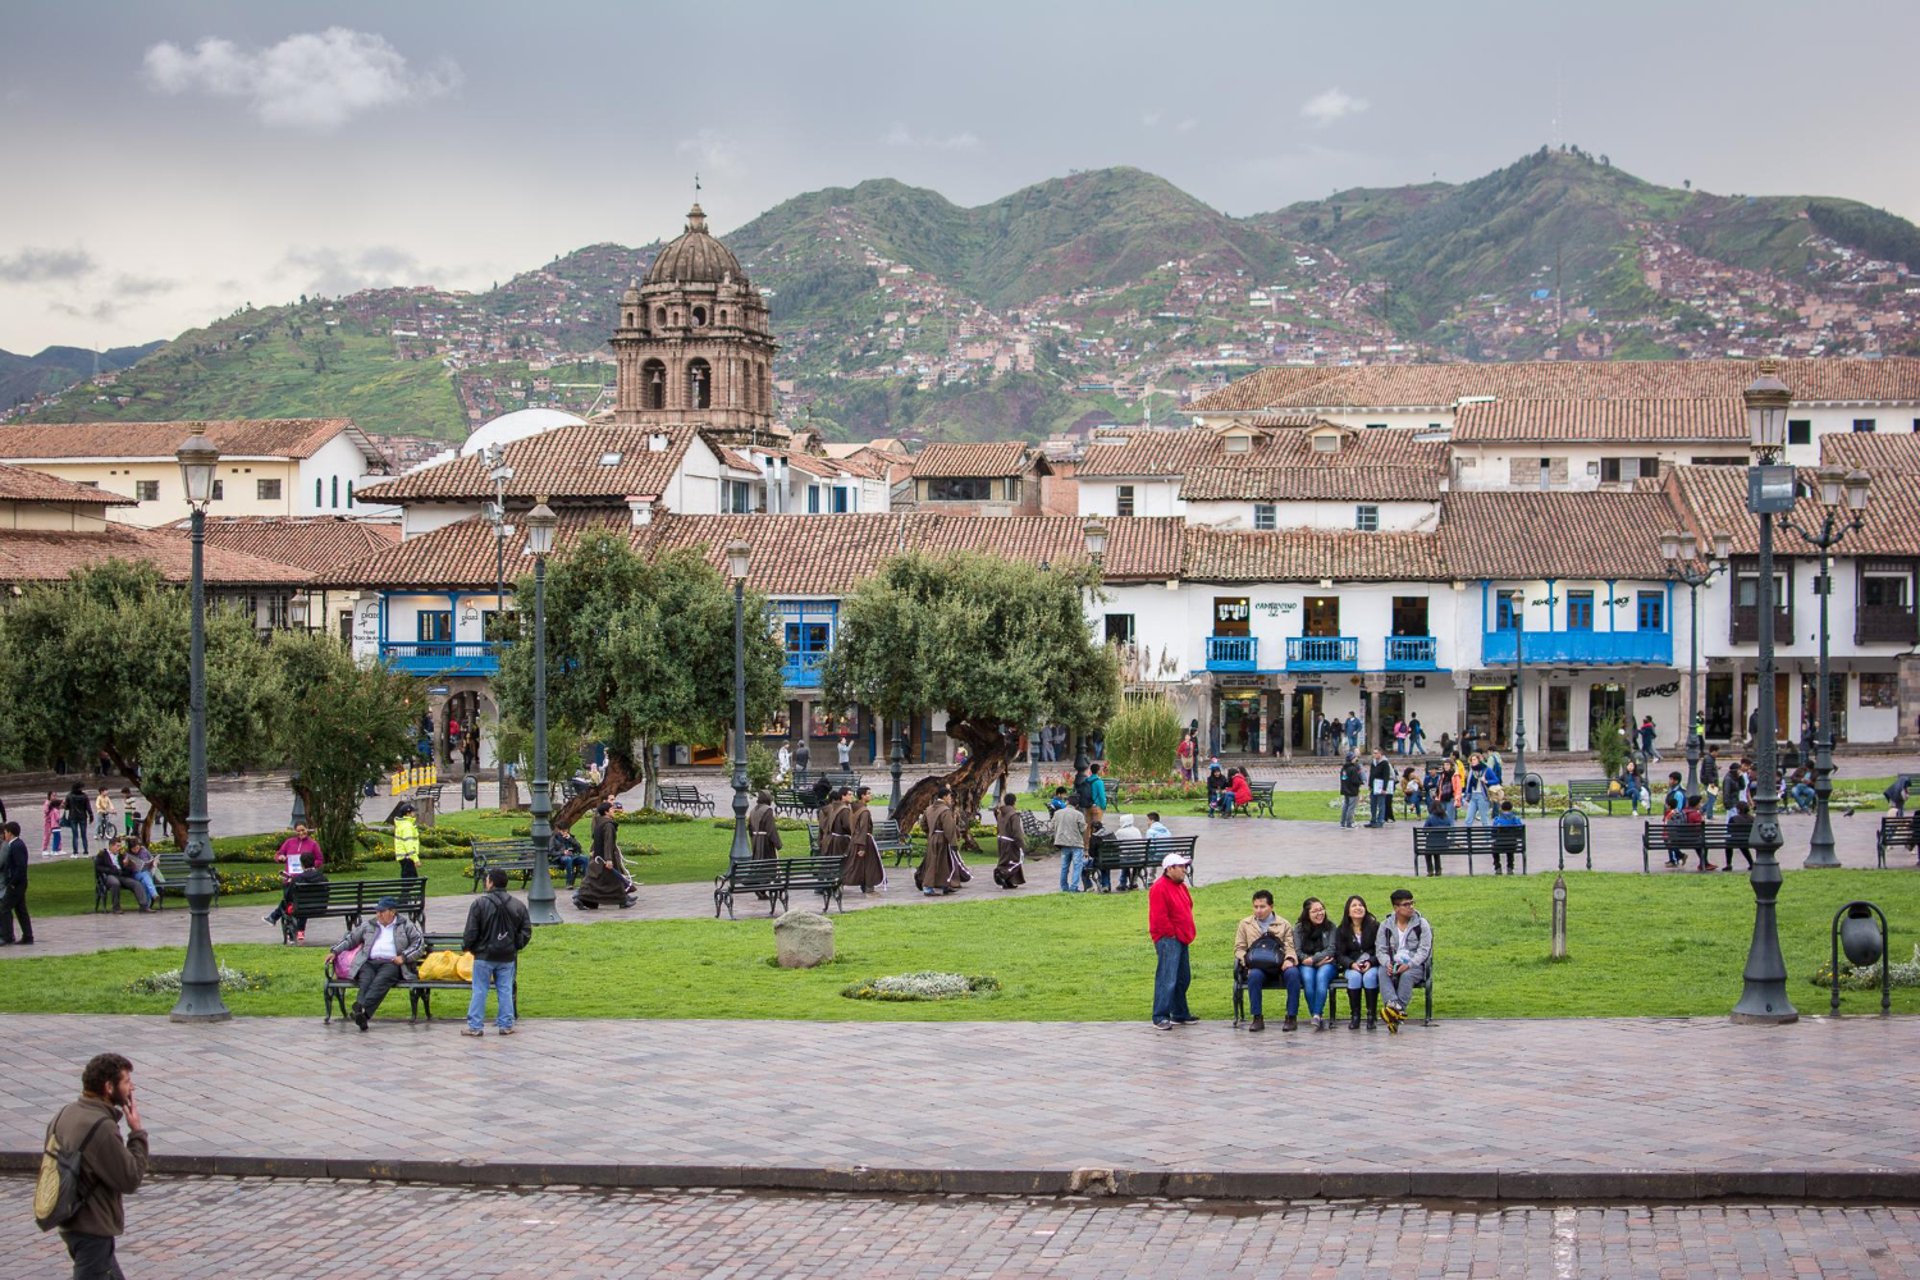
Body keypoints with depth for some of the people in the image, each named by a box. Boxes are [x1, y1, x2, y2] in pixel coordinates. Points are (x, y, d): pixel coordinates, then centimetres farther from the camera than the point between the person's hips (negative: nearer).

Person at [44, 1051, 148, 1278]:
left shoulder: (67, 1113, 3)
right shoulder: (101, 1128, -25)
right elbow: (130, 1180, -20)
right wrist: (137, 1133, -12)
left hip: (71, 1222, 10)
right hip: (92, 1229, -10)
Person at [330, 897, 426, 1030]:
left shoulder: (405, 926, 18)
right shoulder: (368, 925, 29)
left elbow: (419, 943, 10)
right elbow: (350, 939, 31)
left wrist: (404, 956, -5)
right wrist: (334, 951, 18)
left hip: (391, 963, -3)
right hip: (369, 962, 3)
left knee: (382, 980, -36)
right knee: (366, 979, -32)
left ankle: (362, 1009, -57)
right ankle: (362, 1012, -54)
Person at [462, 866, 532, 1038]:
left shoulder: (480, 903, -12)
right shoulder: (518, 905, 1)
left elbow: (471, 931, -10)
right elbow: (526, 931, 5)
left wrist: (466, 946, 7)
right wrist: (516, 947, 17)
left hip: (484, 956, -3)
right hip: (507, 957, 3)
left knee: (479, 991, 3)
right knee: (505, 990, 10)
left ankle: (475, 1026, 6)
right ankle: (506, 1025, 12)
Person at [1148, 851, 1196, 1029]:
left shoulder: (1181, 886, 16)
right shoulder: (1159, 888, -15)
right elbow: (1159, 917, -19)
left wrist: (1188, 933, 15)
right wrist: (1171, 934, -13)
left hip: (1181, 939, 10)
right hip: (1167, 940, -10)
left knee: (1183, 978, 16)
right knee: (1166, 979, -14)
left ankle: (1180, 1014, 27)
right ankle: (1160, 1018, -14)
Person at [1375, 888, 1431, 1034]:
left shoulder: (1421, 924, 4)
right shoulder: (1386, 925, 10)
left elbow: (1424, 950, -4)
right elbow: (1380, 950, 5)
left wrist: (1409, 965, -20)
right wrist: (1387, 964, -17)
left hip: (1414, 965, -2)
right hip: (1393, 964, 2)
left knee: (1407, 975, -36)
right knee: (1382, 972, -33)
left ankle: (1394, 1013, -45)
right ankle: (1395, 1004, -54)